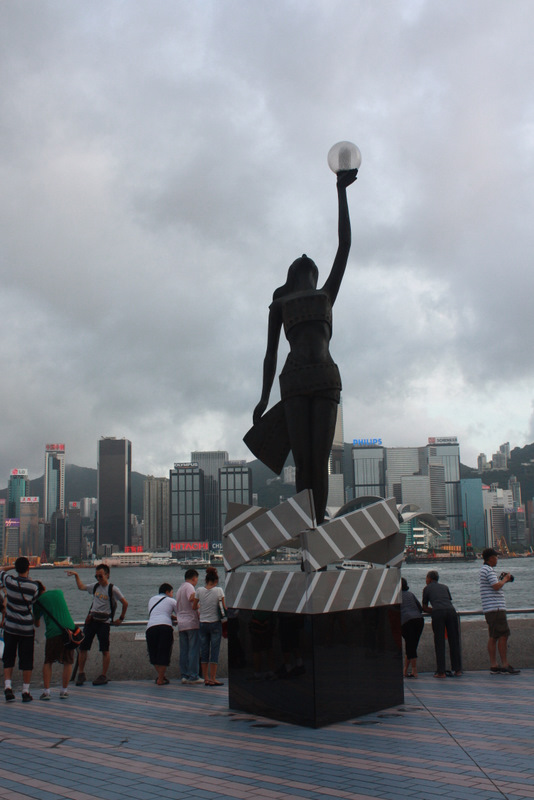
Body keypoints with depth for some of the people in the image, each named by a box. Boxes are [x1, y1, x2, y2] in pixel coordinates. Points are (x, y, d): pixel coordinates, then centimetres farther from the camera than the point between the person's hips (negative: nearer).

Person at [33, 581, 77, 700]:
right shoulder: (59, 592, 15)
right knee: (68, 662, 12)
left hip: (53, 633, -2)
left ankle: (46, 691, 8)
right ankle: (64, 691, 13)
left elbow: (36, 620, 18)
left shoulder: (38, 602, 7)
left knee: (47, 662, 14)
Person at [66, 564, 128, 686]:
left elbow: (125, 603, -7)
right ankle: (81, 674, 16)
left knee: (105, 650, -2)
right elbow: (81, 587, 26)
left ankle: (103, 676, 7)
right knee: (83, 647, 4)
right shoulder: (95, 586, 11)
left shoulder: (112, 589, -7)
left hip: (104, 622, -6)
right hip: (91, 620, 6)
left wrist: (121, 618, -3)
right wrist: (76, 575, 19)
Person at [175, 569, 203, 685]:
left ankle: (184, 675, 10)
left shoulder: (179, 589, 22)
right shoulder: (189, 586, -7)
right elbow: (192, 598, -28)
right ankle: (193, 676, -5)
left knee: (184, 651, 9)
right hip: (192, 623, -8)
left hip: (181, 624, 9)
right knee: (194, 650, -5)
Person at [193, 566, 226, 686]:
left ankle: (206, 678, 13)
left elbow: (194, 607, 7)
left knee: (204, 652, 10)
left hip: (203, 624, 3)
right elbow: (224, 607, -2)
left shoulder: (199, 590, -2)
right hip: (215, 623, -3)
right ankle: (213, 679, 3)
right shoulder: (218, 590, -9)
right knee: (214, 651, 2)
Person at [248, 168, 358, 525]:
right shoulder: (279, 304, 24)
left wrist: (341, 190, 25)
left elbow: (345, 244, 23)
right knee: (302, 461, -10)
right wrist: (264, 397, 8)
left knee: (320, 461, -8)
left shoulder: (327, 295, 26)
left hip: (326, 379, 1)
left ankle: (319, 528, -10)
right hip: (294, 380, -1)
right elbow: (271, 352, 19)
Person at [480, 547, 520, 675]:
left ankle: (493, 666, 7)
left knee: (493, 637, 7)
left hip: (490, 609, 10)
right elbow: (496, 586, -21)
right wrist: (505, 579, -5)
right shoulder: (488, 570, -11)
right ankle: (505, 665, -9)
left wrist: (503, 580, 19)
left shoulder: (484, 569, 21)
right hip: (495, 608, -10)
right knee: (503, 635, -9)